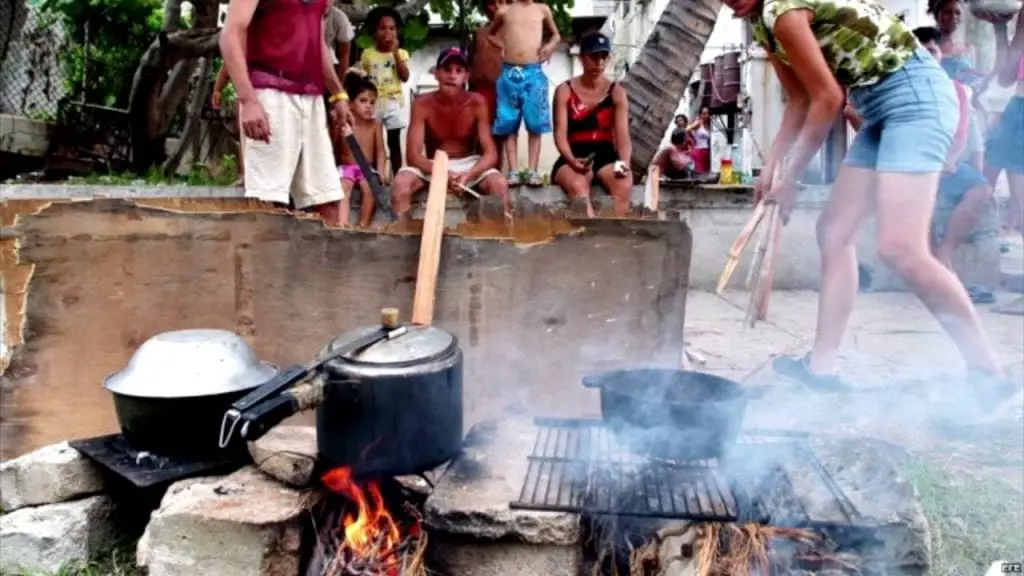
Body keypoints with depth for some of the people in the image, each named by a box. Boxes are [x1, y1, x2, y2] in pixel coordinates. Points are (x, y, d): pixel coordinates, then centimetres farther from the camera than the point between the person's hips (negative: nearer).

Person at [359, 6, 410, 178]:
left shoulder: (401, 53, 1)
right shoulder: (367, 54, 3)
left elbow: (405, 77, -11)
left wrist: (395, 53, -15)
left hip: (393, 102, -1)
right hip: (372, 103, 1)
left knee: (394, 142, 4)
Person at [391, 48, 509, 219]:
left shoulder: (476, 103, -12)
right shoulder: (422, 104, -13)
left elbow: (491, 153, -14)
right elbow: (413, 155, -18)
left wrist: (469, 174, -34)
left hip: (468, 164, 0)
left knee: (499, 184, -29)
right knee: (401, 182, -29)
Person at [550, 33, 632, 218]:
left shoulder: (617, 92, 9)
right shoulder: (564, 91, 4)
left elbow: (623, 135, -1)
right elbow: (560, 134, -4)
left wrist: (624, 162, -23)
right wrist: (572, 160, -25)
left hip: (606, 156, 2)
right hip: (575, 158, -1)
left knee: (625, 185, -32)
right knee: (577, 185, -36)